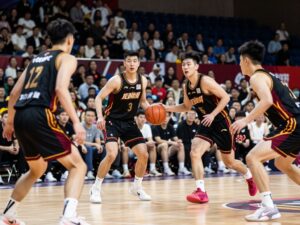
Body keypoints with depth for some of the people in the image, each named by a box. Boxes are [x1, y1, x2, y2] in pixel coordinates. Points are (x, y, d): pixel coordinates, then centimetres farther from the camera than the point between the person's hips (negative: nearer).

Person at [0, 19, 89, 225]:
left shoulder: (37, 58, 26)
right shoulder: (67, 58, 5)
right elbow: (60, 89, -14)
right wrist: (76, 122, -19)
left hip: (20, 116, 8)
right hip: (40, 115, -8)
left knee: (37, 170, 28)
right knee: (78, 165, -2)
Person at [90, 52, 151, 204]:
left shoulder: (143, 81, 0)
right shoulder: (117, 80, -17)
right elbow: (99, 97, -15)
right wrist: (100, 117, -30)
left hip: (129, 122, 6)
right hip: (113, 121, -6)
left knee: (144, 154, 0)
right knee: (112, 154, -23)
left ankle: (137, 187, 22)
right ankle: (96, 189, -7)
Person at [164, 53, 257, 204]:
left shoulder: (206, 81, -18)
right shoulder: (186, 87, 4)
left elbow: (225, 97, -18)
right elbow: (187, 107, 20)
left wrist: (212, 114, -25)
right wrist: (167, 108, 7)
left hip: (221, 123, -6)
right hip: (206, 125, 6)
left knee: (229, 162, 9)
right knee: (194, 153, -17)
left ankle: (250, 177, 39)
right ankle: (201, 191, -17)